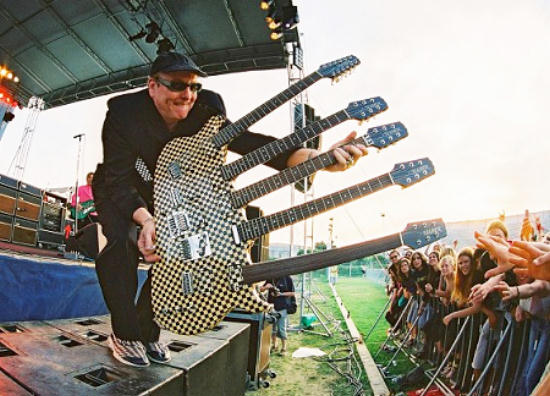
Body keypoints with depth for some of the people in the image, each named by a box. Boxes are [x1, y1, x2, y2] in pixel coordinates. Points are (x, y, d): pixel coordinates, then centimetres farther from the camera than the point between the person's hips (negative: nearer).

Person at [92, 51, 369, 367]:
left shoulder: (206, 108, -18)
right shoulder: (124, 112, -24)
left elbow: (243, 140, -33)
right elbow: (119, 179, -26)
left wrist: (316, 158, -49)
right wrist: (145, 218, -46)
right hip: (119, 195, -3)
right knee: (125, 239, -30)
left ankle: (147, 332, 13)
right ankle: (125, 334, -9)